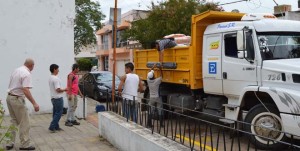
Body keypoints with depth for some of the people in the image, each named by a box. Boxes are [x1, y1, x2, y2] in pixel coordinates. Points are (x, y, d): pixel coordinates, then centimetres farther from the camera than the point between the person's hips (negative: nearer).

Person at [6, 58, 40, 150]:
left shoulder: (16, 70, 10)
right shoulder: (27, 73, -17)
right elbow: (25, 90, -27)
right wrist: (34, 103, -29)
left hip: (9, 97, 9)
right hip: (17, 99, -9)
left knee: (13, 121, 18)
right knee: (24, 123, 0)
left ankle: (10, 143, 22)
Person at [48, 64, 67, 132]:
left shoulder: (50, 78, 11)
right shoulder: (56, 78, -19)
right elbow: (58, 89, -22)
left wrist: (62, 89, 12)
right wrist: (64, 89, -6)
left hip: (53, 98, 10)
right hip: (58, 98, -10)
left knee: (55, 113, 14)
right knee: (58, 113, -3)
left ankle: (56, 127, 19)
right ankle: (52, 127, -5)